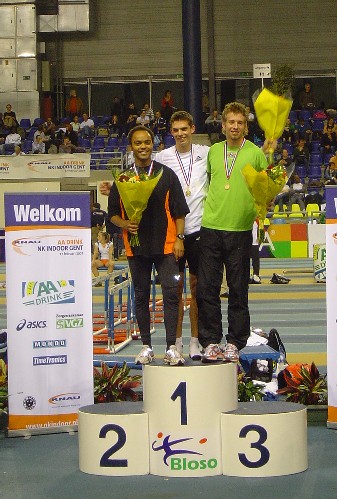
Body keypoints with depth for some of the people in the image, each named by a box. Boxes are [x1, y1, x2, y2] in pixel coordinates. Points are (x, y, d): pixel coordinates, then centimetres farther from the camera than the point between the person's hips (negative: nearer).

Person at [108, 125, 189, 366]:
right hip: (136, 245, 2)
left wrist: (179, 238, -5)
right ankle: (146, 346, 16)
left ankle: (171, 347, -5)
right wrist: (125, 224, -9)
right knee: (141, 295, 7)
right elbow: (113, 212, 11)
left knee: (171, 292, -8)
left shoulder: (166, 174, 4)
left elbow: (179, 210, 4)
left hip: (165, 245, -2)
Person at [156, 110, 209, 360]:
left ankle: (195, 341, 11)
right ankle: (176, 340, 12)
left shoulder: (206, 153, 4)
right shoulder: (163, 157, 3)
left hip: (199, 227, 0)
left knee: (197, 285, 4)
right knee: (175, 285, 3)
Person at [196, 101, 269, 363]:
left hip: (240, 229, -3)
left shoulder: (256, 153, 1)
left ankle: (235, 343, 12)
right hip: (211, 227, 3)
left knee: (238, 289, 3)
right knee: (206, 288, 1)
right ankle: (211, 341, 10)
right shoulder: (213, 151, 11)